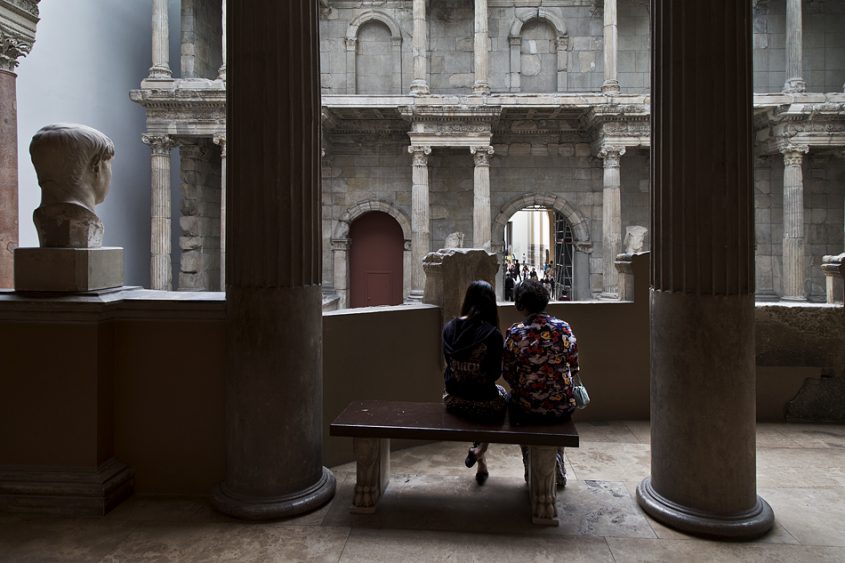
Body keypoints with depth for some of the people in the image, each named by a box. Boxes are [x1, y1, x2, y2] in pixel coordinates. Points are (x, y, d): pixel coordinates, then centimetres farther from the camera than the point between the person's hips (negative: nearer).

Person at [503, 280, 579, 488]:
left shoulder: (514, 333, -14)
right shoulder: (564, 328, -7)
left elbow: (507, 373, -7)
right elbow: (574, 367, 2)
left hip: (528, 406, -2)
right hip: (562, 404, 2)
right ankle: (559, 474, 43)